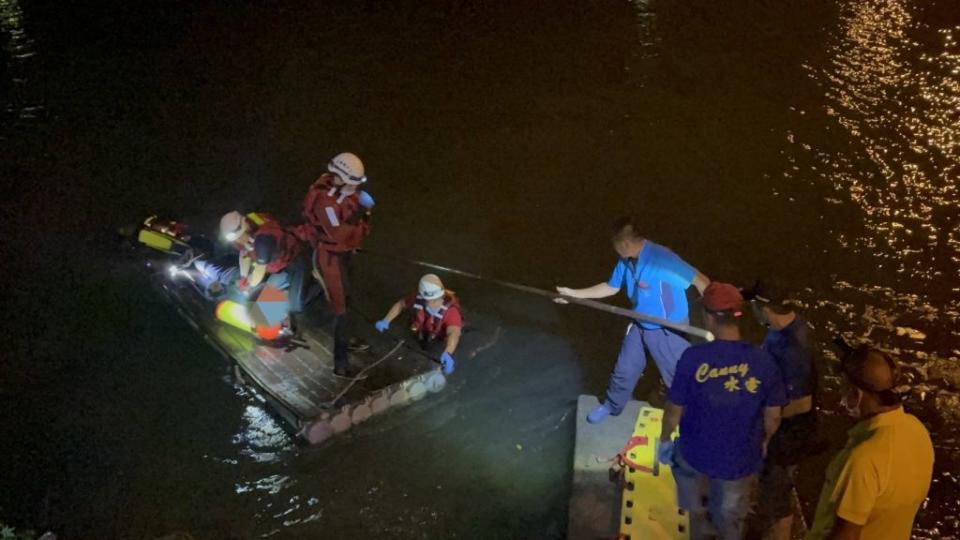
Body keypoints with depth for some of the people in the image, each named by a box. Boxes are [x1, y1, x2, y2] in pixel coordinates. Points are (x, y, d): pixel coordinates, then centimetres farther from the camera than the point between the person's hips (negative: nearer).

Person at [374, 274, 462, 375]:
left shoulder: (450, 310, -45)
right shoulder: (418, 299, -33)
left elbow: (454, 333, -62)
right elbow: (400, 304, -12)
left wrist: (447, 354, -79)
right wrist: (386, 321, -22)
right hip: (424, 334, 3)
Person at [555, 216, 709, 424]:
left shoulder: (662, 259, -32)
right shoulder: (626, 261, -7)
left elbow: (700, 280, -32)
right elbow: (611, 288, 9)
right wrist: (574, 294, 9)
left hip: (668, 331, -7)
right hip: (640, 326, 7)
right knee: (624, 369, 22)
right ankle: (611, 405, 47)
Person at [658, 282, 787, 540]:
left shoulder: (693, 357, -25)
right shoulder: (763, 361, -19)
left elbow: (674, 410, -14)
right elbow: (773, 416, -6)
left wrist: (664, 440, 6)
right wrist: (764, 442, 15)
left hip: (696, 451, -1)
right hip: (741, 458, 1)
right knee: (731, 517, 27)